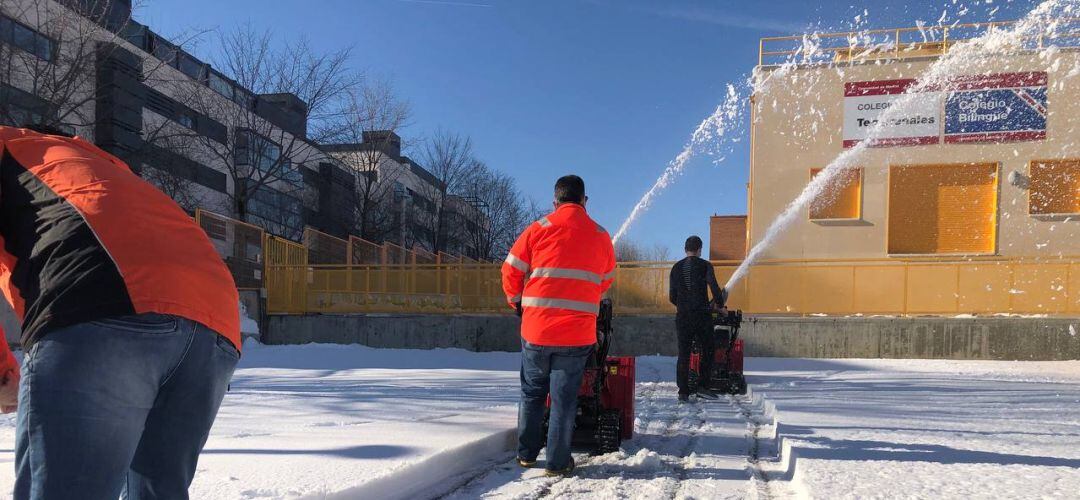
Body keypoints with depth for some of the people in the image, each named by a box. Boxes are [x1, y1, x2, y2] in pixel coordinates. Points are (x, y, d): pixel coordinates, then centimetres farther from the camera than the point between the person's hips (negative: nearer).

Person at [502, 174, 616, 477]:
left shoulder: (538, 229, -2)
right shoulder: (601, 236, 4)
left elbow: (511, 272, 2)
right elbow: (606, 282, 16)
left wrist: (518, 303, 20)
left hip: (536, 329, 0)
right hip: (578, 332, 0)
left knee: (532, 393, 16)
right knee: (564, 398, 7)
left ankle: (526, 454, 26)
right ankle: (558, 462, 11)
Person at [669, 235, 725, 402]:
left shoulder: (677, 267, 7)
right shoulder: (705, 266, -2)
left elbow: (672, 296, 7)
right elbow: (715, 289, -7)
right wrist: (718, 302, 14)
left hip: (683, 316, 3)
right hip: (702, 315, -3)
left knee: (683, 354, 5)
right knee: (708, 351, 11)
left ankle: (683, 392, 2)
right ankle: (702, 386, 2)